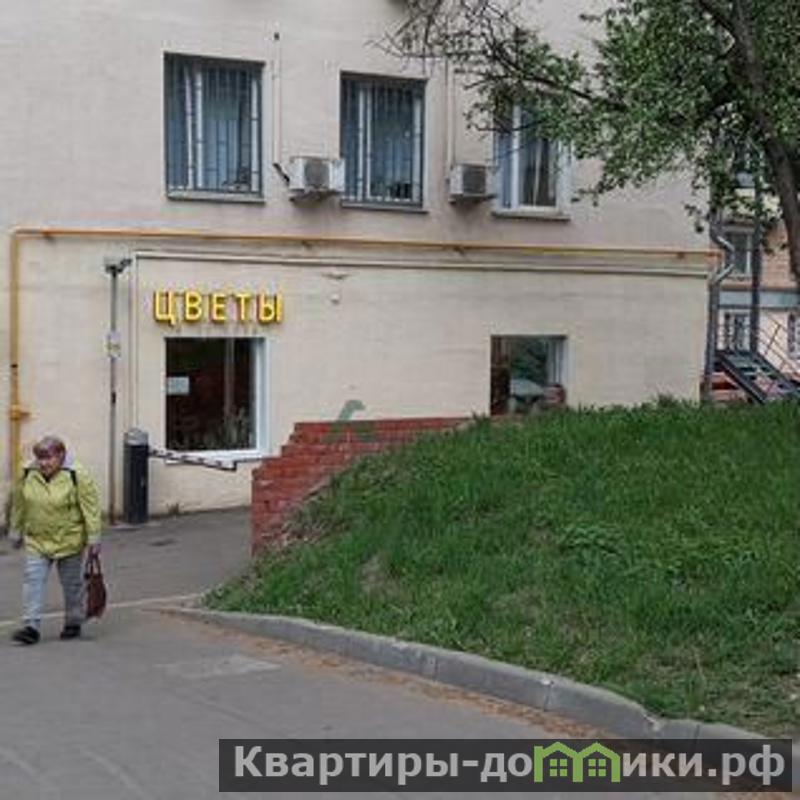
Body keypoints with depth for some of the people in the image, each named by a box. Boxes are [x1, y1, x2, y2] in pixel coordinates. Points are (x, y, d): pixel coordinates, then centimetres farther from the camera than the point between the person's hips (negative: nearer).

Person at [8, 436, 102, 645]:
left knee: (72, 584, 9)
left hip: (68, 541, -3)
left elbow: (90, 508, -13)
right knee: (33, 580, -7)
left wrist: (93, 538, -13)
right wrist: (16, 532, 15)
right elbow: (19, 506, 10)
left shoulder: (77, 476, -14)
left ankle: (73, 623, 24)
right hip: (36, 541, 3)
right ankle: (31, 627, -7)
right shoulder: (28, 475, -1)